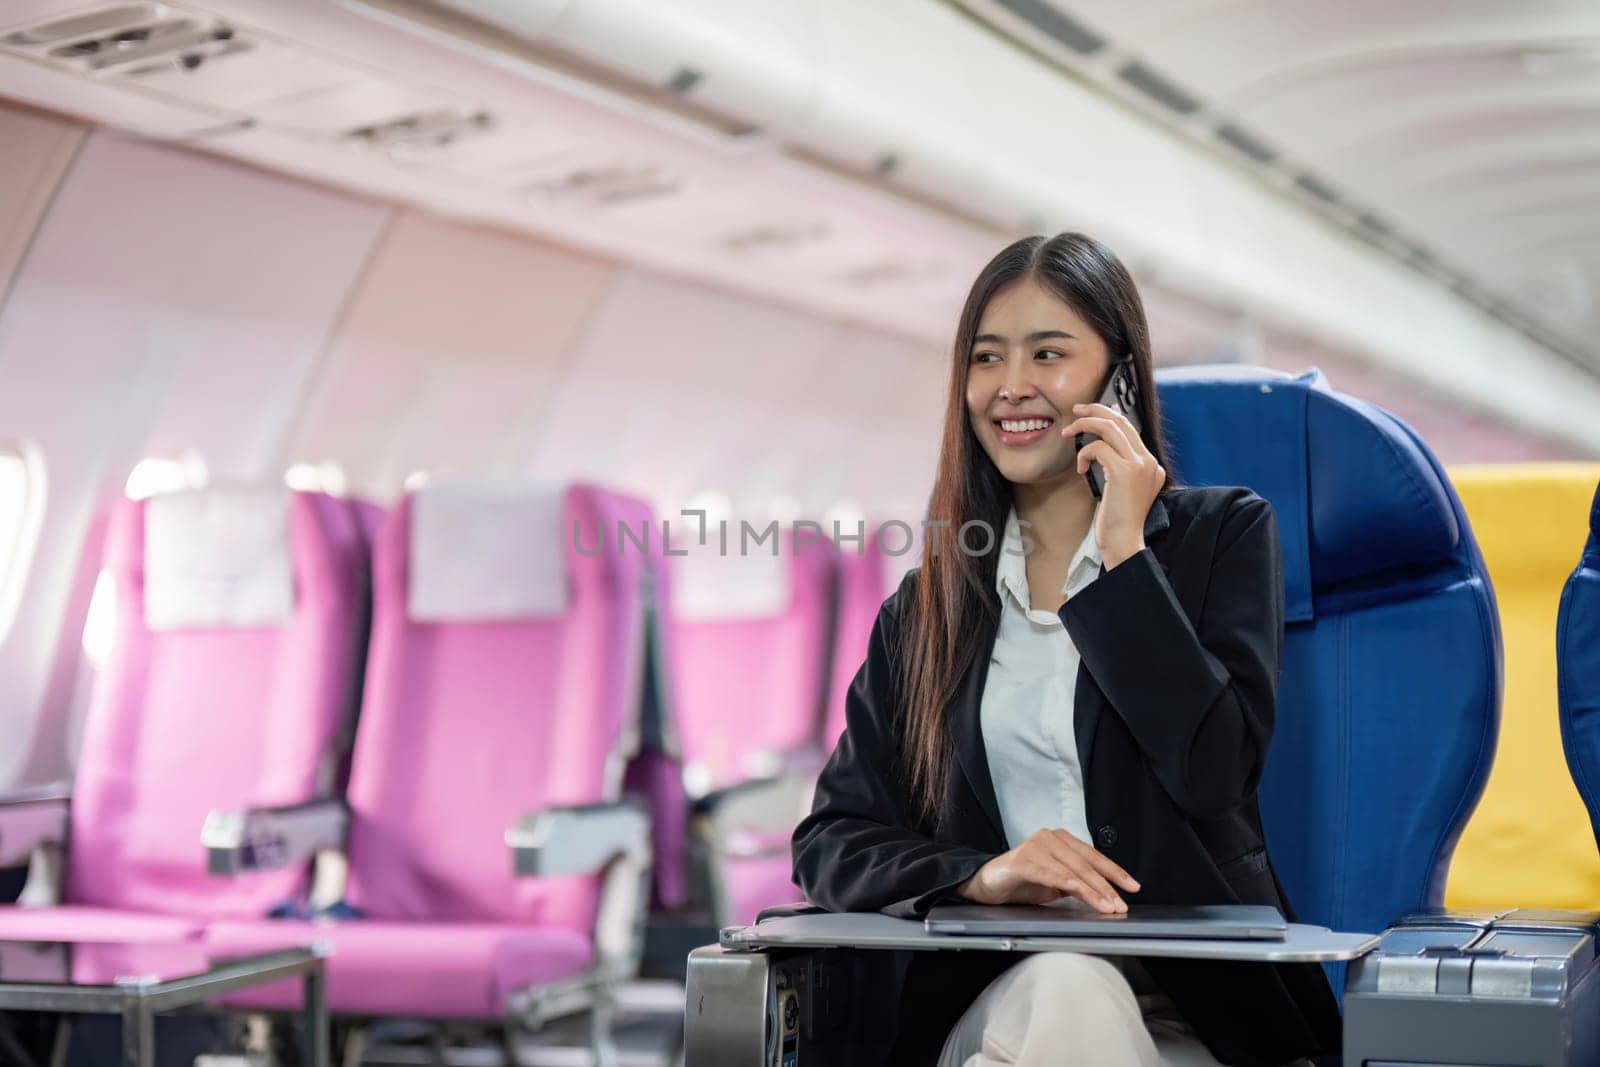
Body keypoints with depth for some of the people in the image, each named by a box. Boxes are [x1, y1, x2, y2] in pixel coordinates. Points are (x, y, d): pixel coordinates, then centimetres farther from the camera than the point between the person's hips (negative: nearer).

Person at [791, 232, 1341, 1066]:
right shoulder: (926, 605, 15)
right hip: (995, 993, 1)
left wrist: (1123, 554, -7)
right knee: (1063, 989, -34)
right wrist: (980, 876, -12)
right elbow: (830, 840, 7)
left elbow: (1214, 773, -8)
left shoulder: (1221, 534, 8)